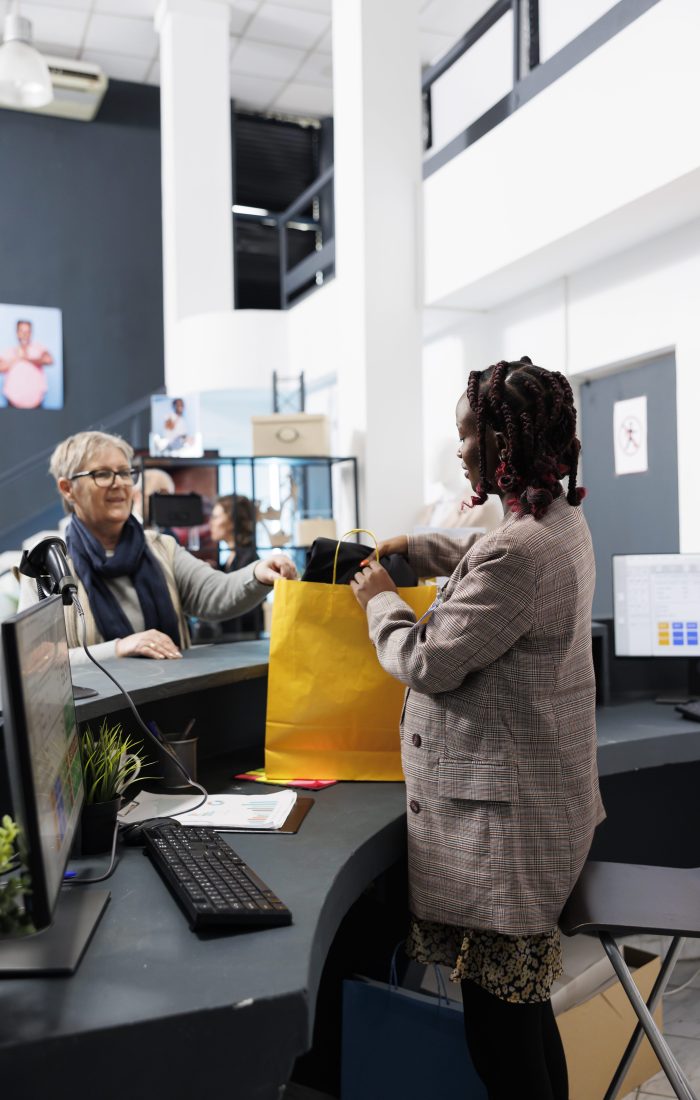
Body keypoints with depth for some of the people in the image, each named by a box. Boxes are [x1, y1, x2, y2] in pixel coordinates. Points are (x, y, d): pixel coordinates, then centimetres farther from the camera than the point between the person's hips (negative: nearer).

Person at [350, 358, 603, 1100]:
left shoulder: (518, 552, -26)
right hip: (541, 798, 10)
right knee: (523, 1001, 23)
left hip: (501, 812, -10)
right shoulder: (561, 519, 8)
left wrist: (379, 600, -2)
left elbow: (430, 663, -19)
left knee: (497, 1019, 5)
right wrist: (415, 549, 27)